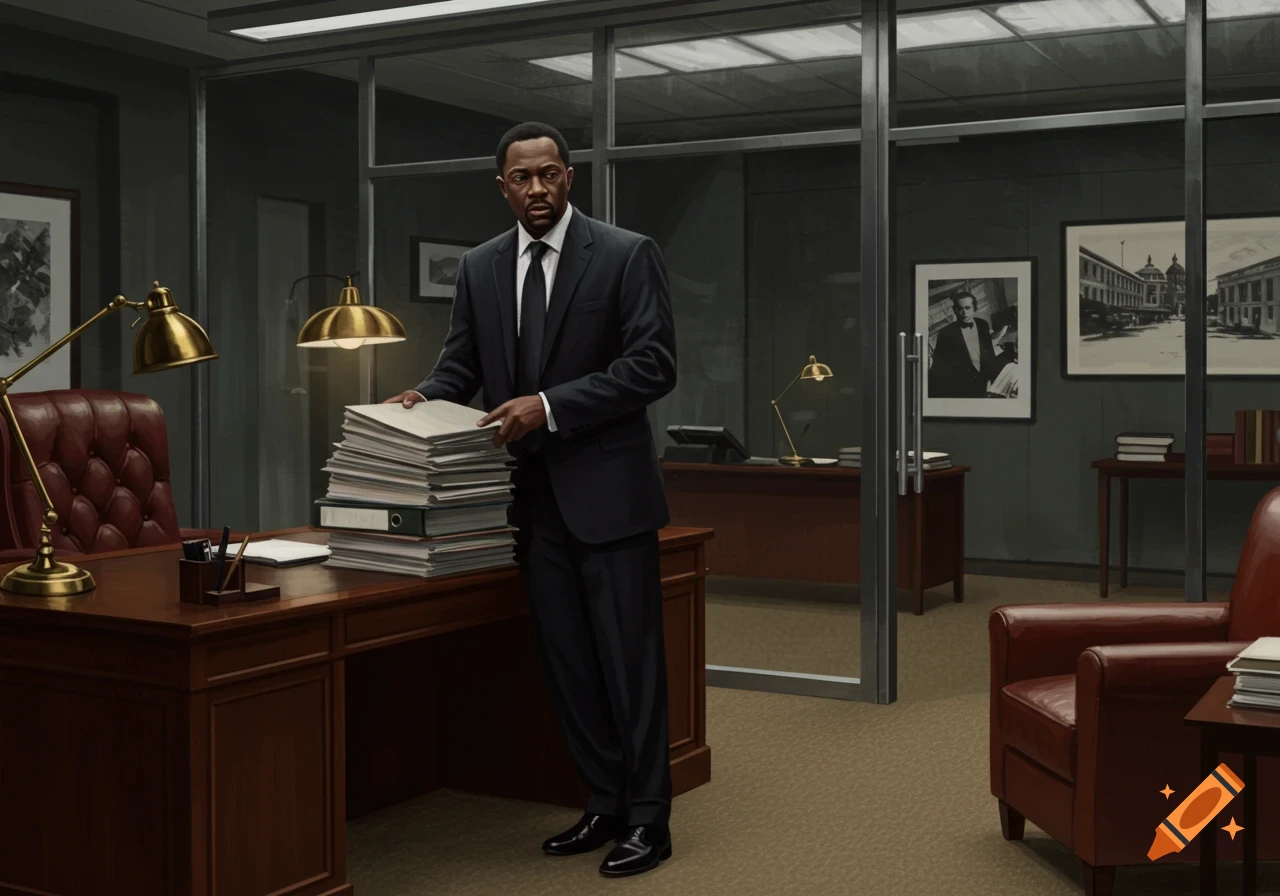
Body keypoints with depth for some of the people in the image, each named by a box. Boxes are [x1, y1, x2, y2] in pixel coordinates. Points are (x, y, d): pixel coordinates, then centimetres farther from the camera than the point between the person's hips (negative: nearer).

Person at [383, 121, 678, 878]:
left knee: (630, 660, 1)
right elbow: (462, 364, 12)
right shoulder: (480, 268, 10)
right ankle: (605, 804, 25)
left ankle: (648, 818, 14)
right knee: (567, 664, 11)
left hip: (607, 490, -5)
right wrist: (426, 396, -11)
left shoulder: (627, 254, -6)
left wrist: (550, 405, -19)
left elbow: (653, 365, -12)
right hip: (532, 497, 5)